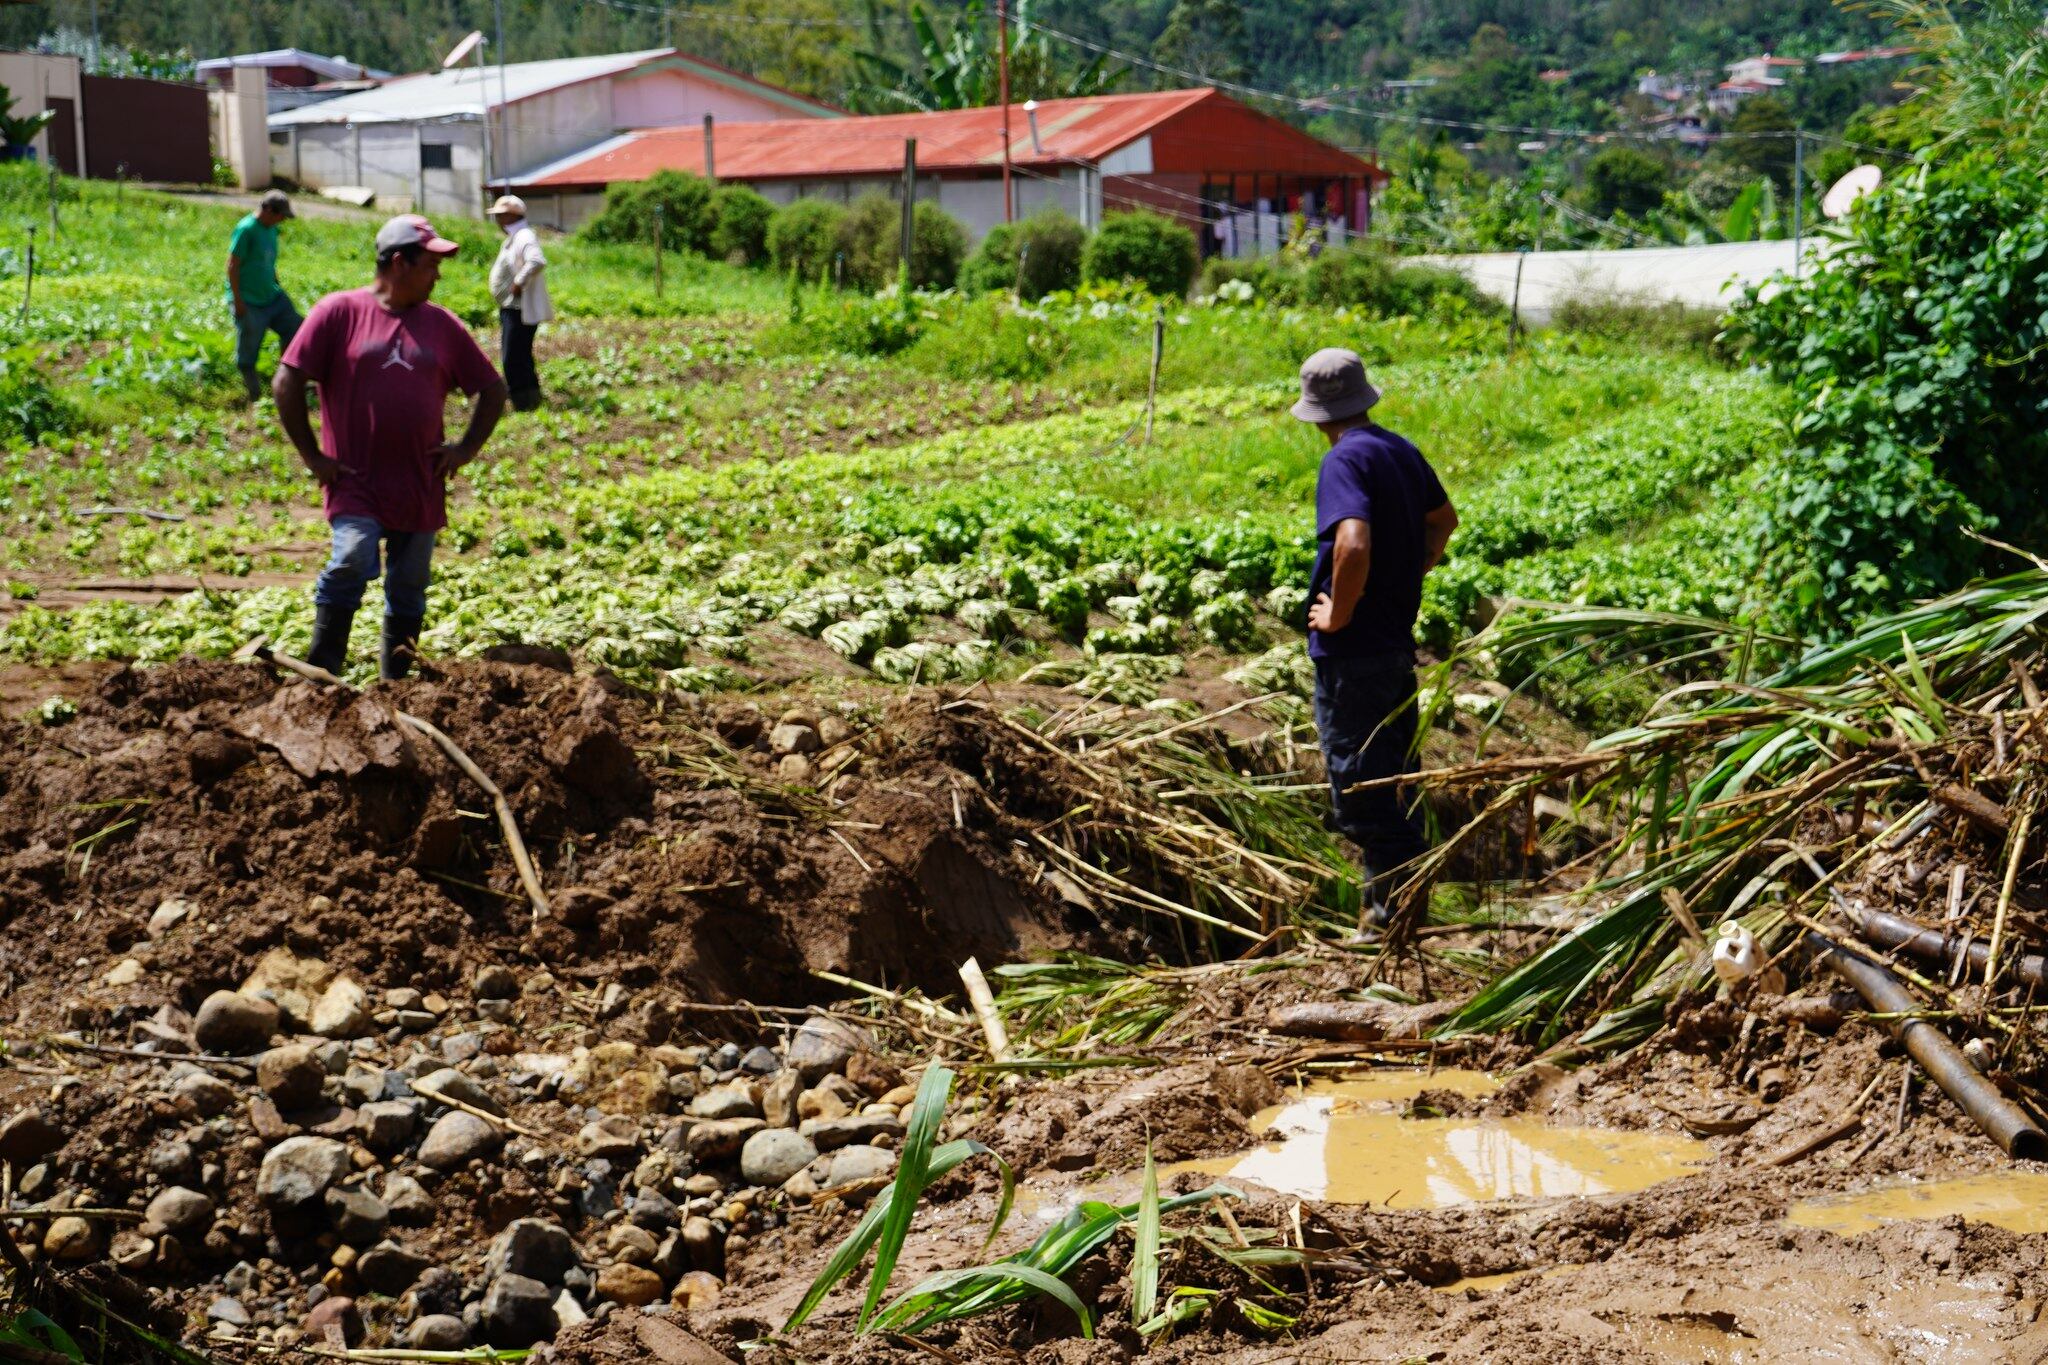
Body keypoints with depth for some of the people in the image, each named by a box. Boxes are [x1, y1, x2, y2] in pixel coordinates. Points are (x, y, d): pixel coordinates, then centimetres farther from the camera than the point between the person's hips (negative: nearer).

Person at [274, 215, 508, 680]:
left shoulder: (442, 324, 10)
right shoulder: (339, 312, -2)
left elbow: (492, 389, 19)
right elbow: (287, 384, -4)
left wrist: (467, 449, 7)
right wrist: (313, 456, -6)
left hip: (420, 489, 4)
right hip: (356, 485, -4)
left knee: (408, 590, 9)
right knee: (353, 561, -24)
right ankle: (321, 677, -13)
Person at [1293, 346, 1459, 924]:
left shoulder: (1345, 460, -19)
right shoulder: (1402, 452, 9)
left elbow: (1353, 544, -34)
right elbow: (1444, 518, 26)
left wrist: (1338, 613, -21)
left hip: (1351, 650, -9)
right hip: (1398, 639, 9)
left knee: (1357, 780, -1)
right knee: (1394, 773, 20)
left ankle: (1389, 904, 3)